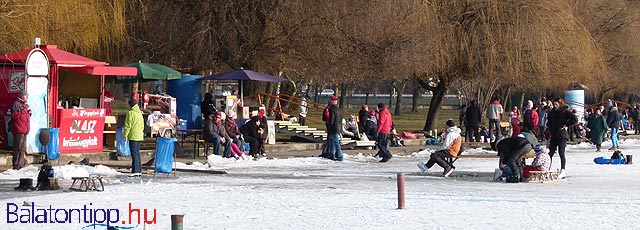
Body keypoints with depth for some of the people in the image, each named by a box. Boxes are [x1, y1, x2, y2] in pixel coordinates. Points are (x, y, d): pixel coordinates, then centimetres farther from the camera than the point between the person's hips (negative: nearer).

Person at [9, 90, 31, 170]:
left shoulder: (24, 104, 21)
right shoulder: (16, 104, -8)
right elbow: (14, 115, -20)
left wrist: (29, 112, 8)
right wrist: (24, 110, -21)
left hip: (24, 130, 10)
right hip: (18, 130, -10)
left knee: (23, 148, 14)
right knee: (18, 147, -11)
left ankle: (21, 163, 21)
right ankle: (16, 165, -11)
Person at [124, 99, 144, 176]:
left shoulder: (130, 113, -11)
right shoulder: (140, 113, 15)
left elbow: (128, 125, -12)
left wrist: (125, 134, -7)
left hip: (133, 136, -8)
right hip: (139, 136, 8)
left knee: (134, 153, -8)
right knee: (137, 153, 14)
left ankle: (135, 171, -12)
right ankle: (139, 171, 15)